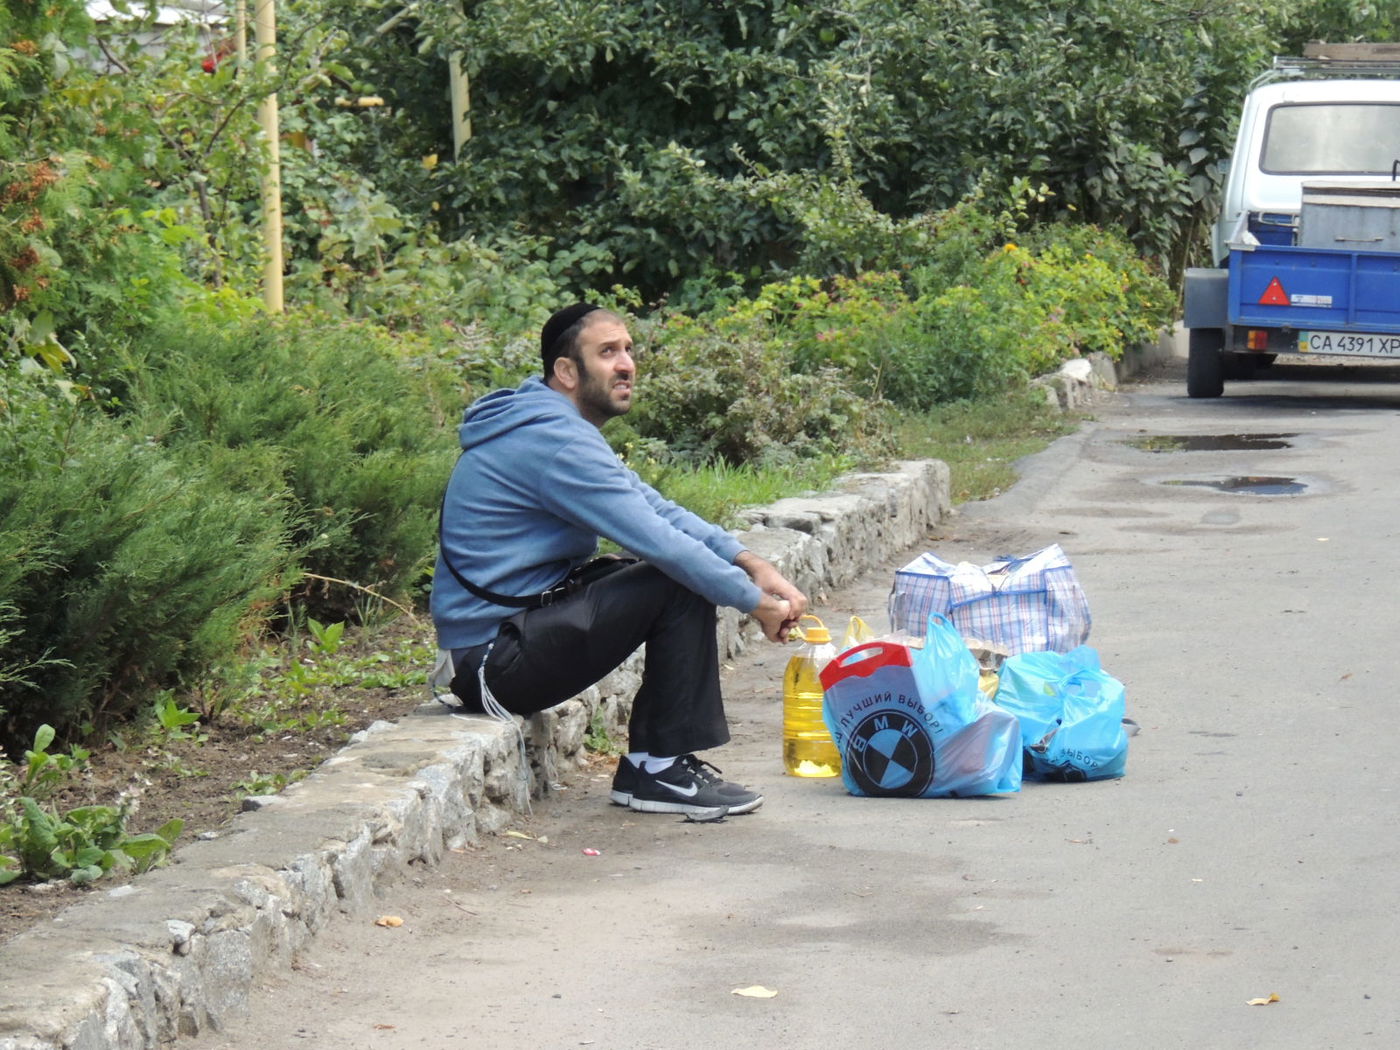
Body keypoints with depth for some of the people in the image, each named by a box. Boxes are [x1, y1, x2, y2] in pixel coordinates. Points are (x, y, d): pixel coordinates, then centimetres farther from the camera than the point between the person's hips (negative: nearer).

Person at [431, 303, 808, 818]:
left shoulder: (562, 429, 14)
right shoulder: (554, 440, -19)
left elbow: (658, 510, 14)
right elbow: (657, 540, -22)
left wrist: (752, 563, 0)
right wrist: (756, 602, -14)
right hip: (494, 655, -11)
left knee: (693, 569, 12)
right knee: (683, 585, -16)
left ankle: (649, 763, 9)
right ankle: (661, 768, -8)